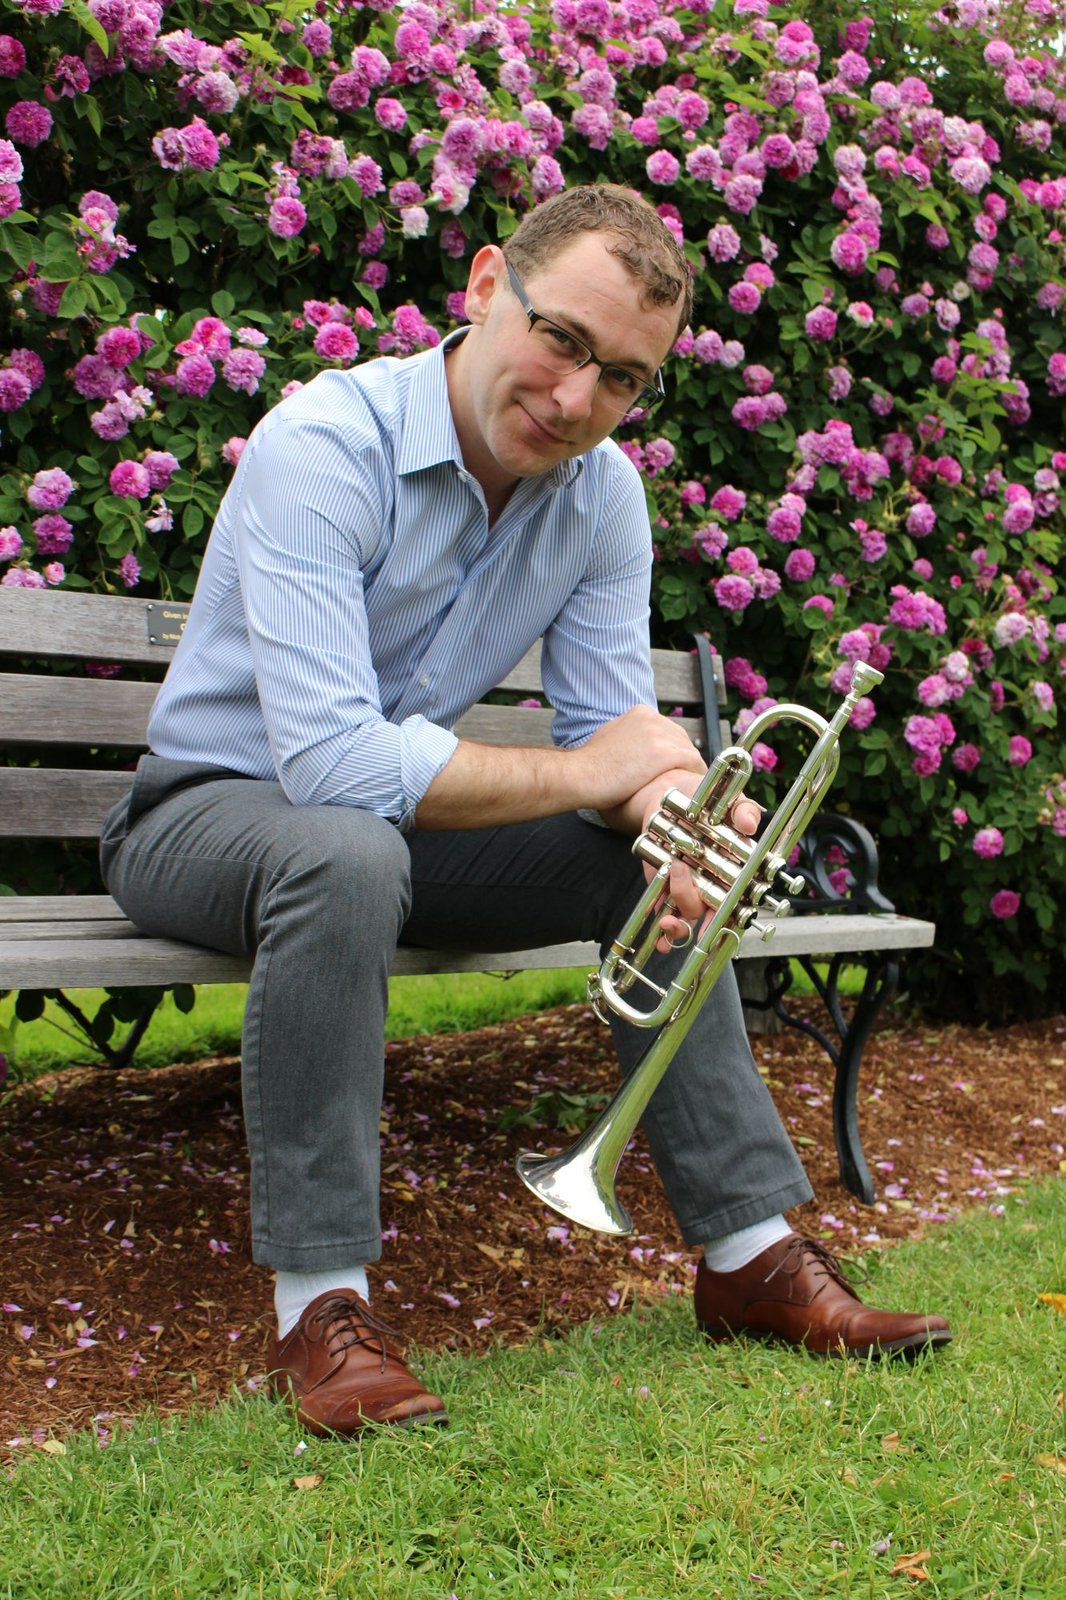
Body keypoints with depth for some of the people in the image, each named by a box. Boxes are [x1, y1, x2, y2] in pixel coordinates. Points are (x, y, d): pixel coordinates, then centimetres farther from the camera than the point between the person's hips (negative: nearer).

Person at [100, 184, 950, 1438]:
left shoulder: (603, 495, -6)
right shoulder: (322, 449, -28)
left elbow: (615, 731, -4)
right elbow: (333, 762, -37)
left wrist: (673, 806, -29)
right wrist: (586, 772, -26)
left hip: (388, 823, 6)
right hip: (213, 807, -6)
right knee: (347, 852, -38)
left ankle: (748, 1251, -1)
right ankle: (318, 1300, -27)